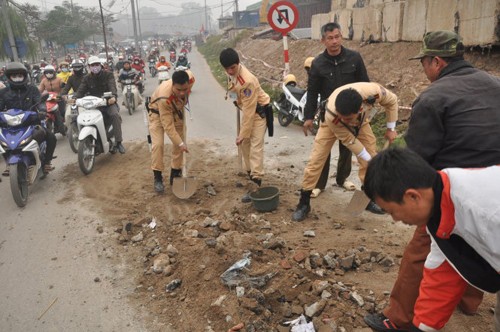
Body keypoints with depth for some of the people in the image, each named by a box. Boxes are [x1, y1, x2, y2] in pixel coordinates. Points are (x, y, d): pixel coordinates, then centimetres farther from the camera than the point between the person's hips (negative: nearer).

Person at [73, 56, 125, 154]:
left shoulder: (108, 75, 4)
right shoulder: (87, 78, 13)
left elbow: (112, 86, -15)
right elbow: (81, 90, 2)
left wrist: (113, 96, -37)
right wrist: (74, 97, -21)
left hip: (108, 102, -3)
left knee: (115, 115, -32)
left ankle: (118, 142, -28)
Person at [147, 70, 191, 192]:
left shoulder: (189, 79, -31)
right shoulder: (164, 97, -44)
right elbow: (168, 125, -38)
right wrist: (181, 143, -39)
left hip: (176, 111, 5)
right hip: (157, 113, -5)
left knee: (179, 143, 2)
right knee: (157, 144, -17)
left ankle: (175, 174, 15)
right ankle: (157, 178, -5)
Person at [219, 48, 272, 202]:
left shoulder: (247, 81, -33)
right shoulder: (232, 72, -8)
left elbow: (249, 111, -29)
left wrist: (243, 134, -25)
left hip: (259, 111, -9)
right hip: (247, 109, 9)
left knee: (255, 146, -14)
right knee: (244, 144, 13)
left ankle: (256, 183, -15)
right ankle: (250, 174, 27)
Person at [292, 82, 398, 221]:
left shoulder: (373, 91, -42)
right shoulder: (331, 114, -45)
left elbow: (392, 101, -15)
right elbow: (348, 140, -28)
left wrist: (390, 129, -10)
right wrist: (368, 158, -18)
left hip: (360, 122, 3)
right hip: (332, 123, -3)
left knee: (372, 156, 0)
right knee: (316, 160, -10)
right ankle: (304, 203, 0)